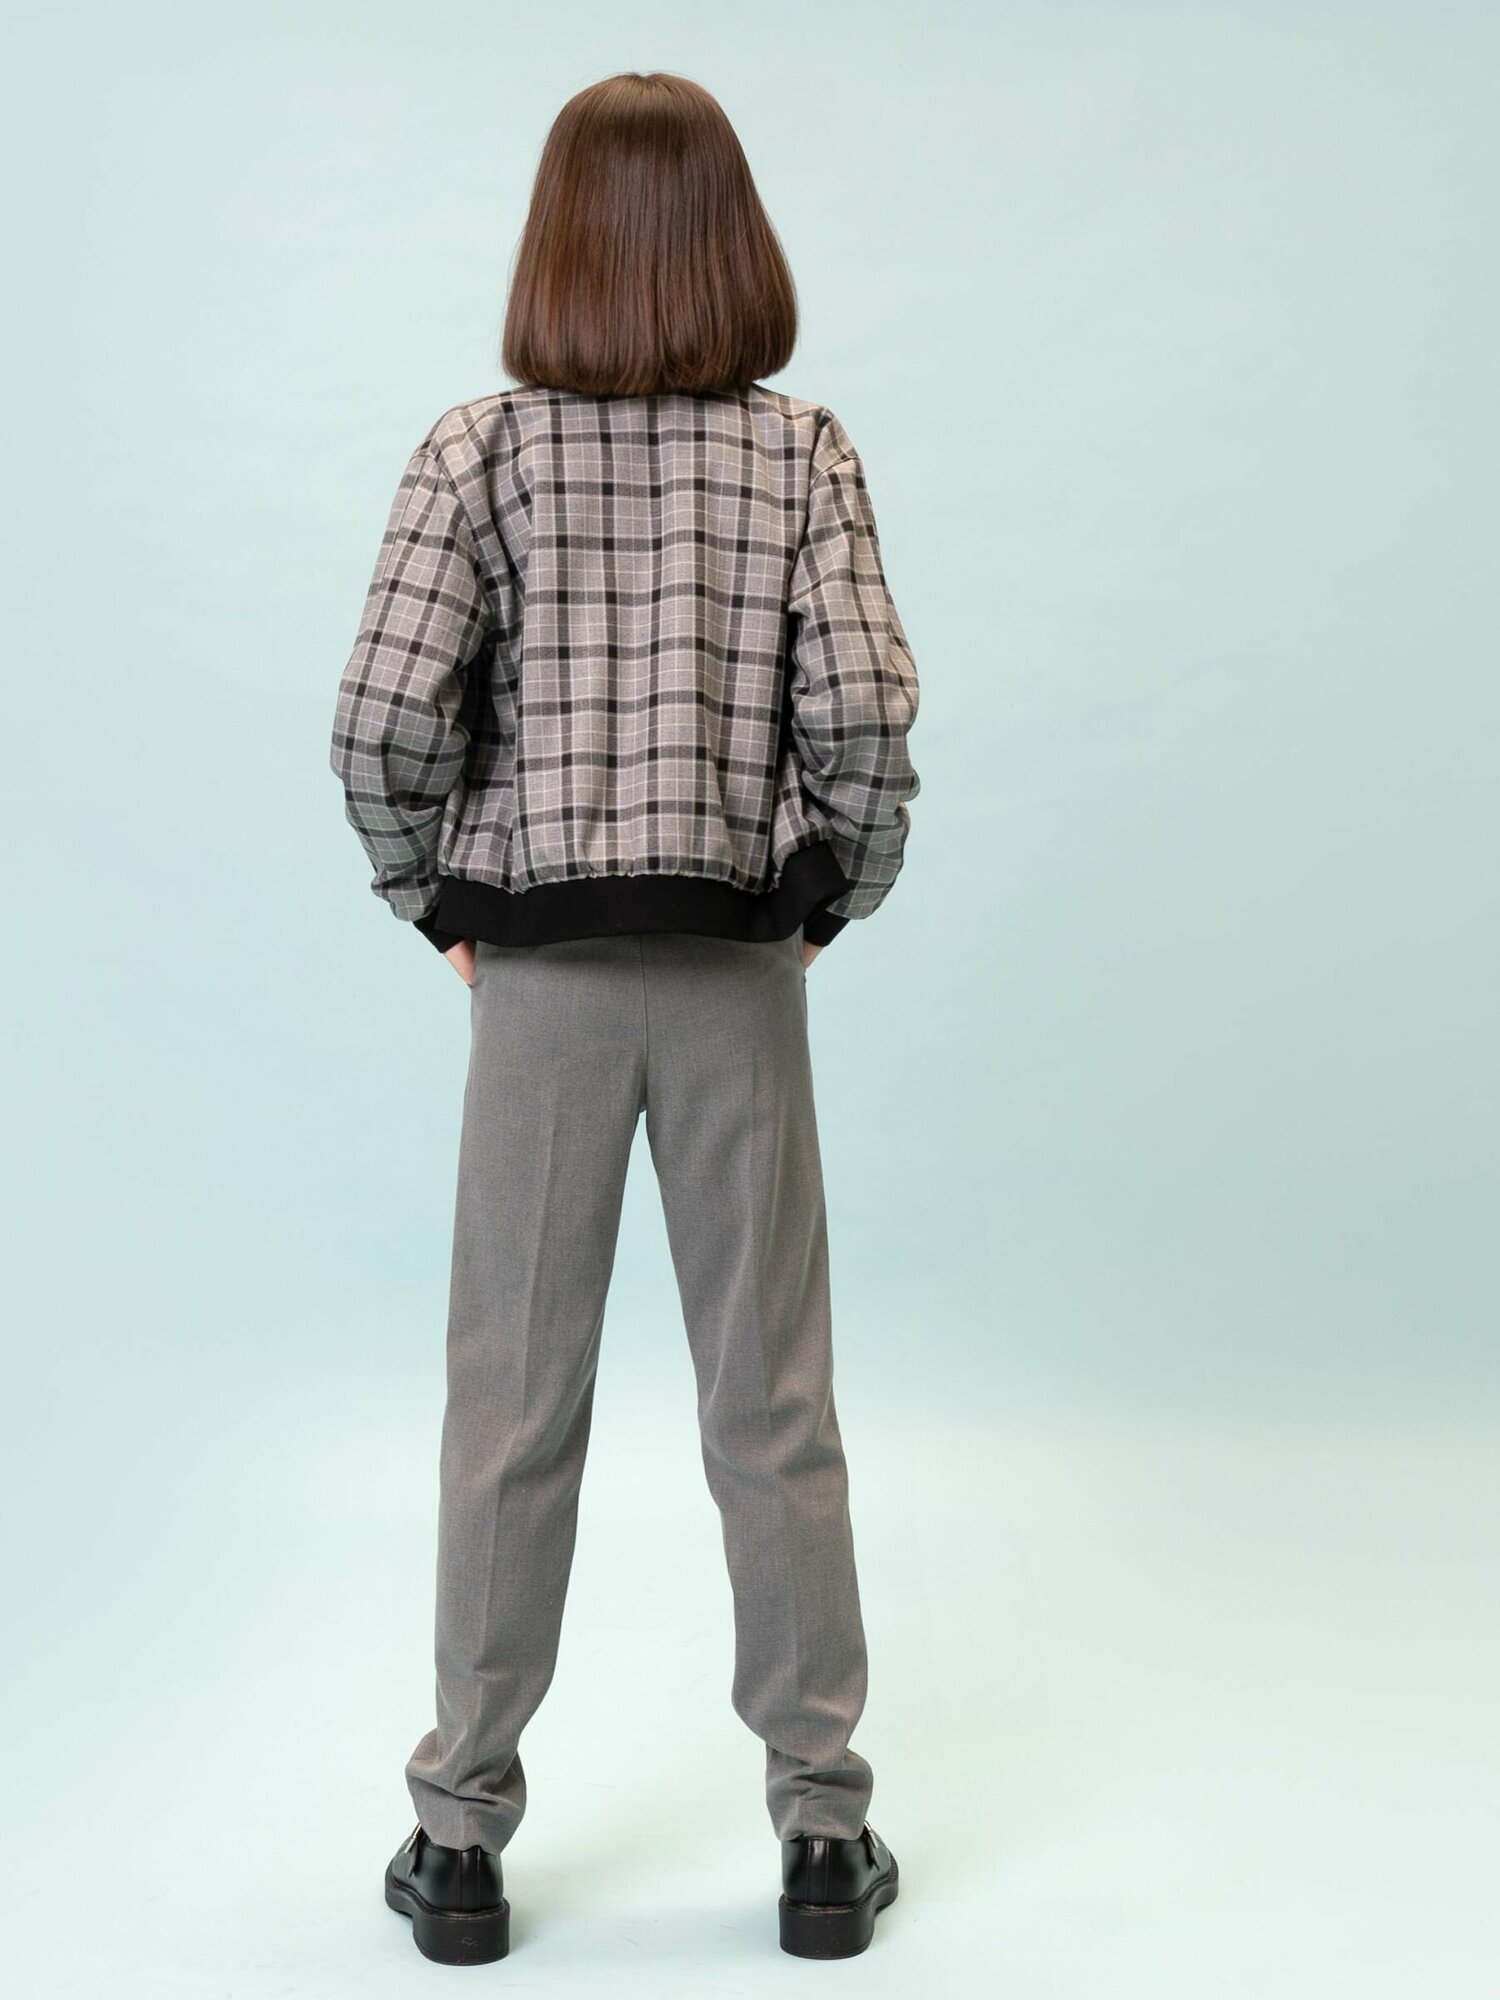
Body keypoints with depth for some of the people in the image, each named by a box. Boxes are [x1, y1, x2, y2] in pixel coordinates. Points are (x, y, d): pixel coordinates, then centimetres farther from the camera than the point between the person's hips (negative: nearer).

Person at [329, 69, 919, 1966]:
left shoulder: (478, 452, -3)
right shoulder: (804, 453, -1)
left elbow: (383, 720, -12)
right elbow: (865, 711, -11)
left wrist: (440, 903, 3)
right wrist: (830, 898, 5)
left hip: (538, 974, 0)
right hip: (741, 973, 1)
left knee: (512, 1405, 8)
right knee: (773, 1400, 9)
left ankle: (461, 1839, 19)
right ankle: (824, 1832, 19)